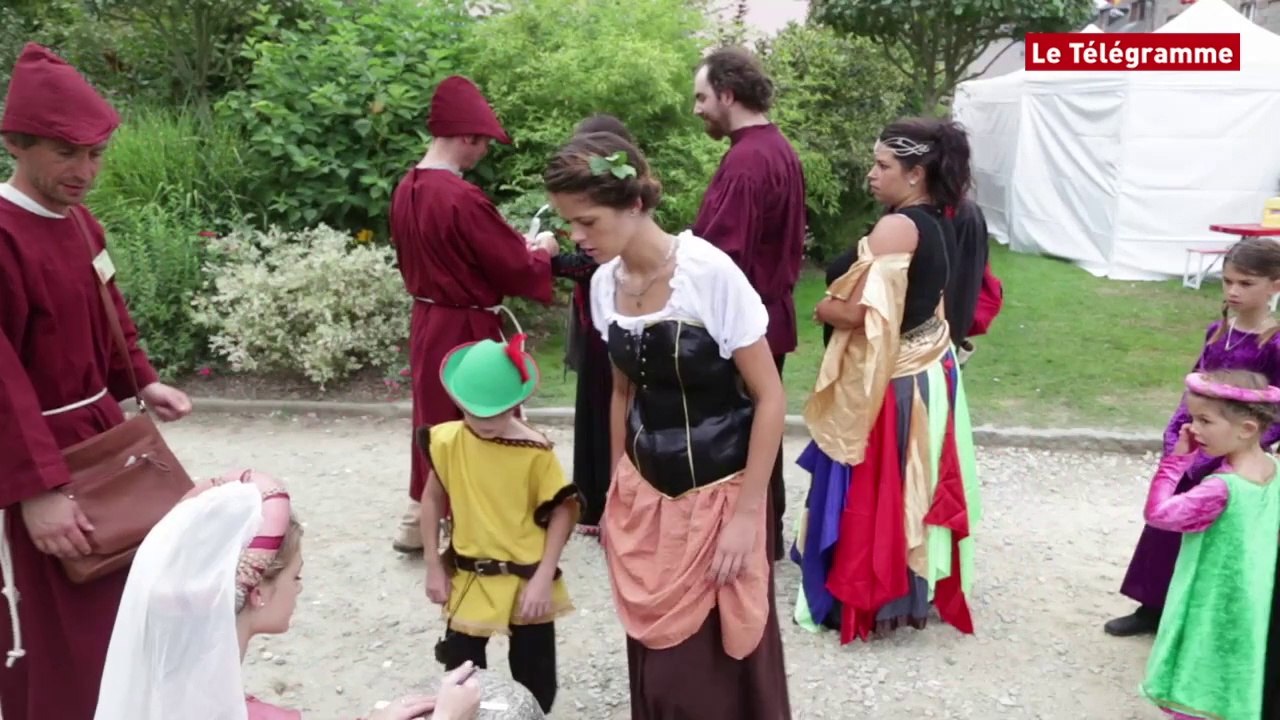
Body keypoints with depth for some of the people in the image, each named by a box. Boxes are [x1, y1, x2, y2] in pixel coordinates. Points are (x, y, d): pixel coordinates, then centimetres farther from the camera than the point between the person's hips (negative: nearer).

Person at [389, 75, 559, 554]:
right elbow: (516, 269, -18)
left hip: (427, 321, 9)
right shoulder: (462, 197, -23)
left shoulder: (407, 189, 3)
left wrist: (515, 246, 14)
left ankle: (418, 524, 29)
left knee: (437, 421, 19)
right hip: (467, 329, -9)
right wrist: (542, 252, 3)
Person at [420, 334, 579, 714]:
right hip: (468, 578, 2)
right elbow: (432, 500, 4)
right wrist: (434, 566, 4)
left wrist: (543, 578, -14)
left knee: (534, 681, 11)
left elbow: (562, 511, -11)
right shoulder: (448, 442, -9)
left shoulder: (535, 451, -18)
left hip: (526, 579, -2)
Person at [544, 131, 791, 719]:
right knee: (657, 659, 15)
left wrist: (747, 514, -15)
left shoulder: (711, 273, -20)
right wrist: (616, 495, 16)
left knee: (722, 663, 6)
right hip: (645, 495, 5)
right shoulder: (604, 283, -1)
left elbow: (769, 397, -15)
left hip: (716, 497, -5)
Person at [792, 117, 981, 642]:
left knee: (869, 491, 3)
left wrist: (822, 309, -5)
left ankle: (860, 599, 17)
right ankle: (915, 590, 32)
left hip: (883, 381, -9)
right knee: (908, 486, 19)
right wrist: (839, 305, 9)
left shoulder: (896, 227, -22)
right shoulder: (937, 223, 7)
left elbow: (857, 311, -26)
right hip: (925, 371, 9)